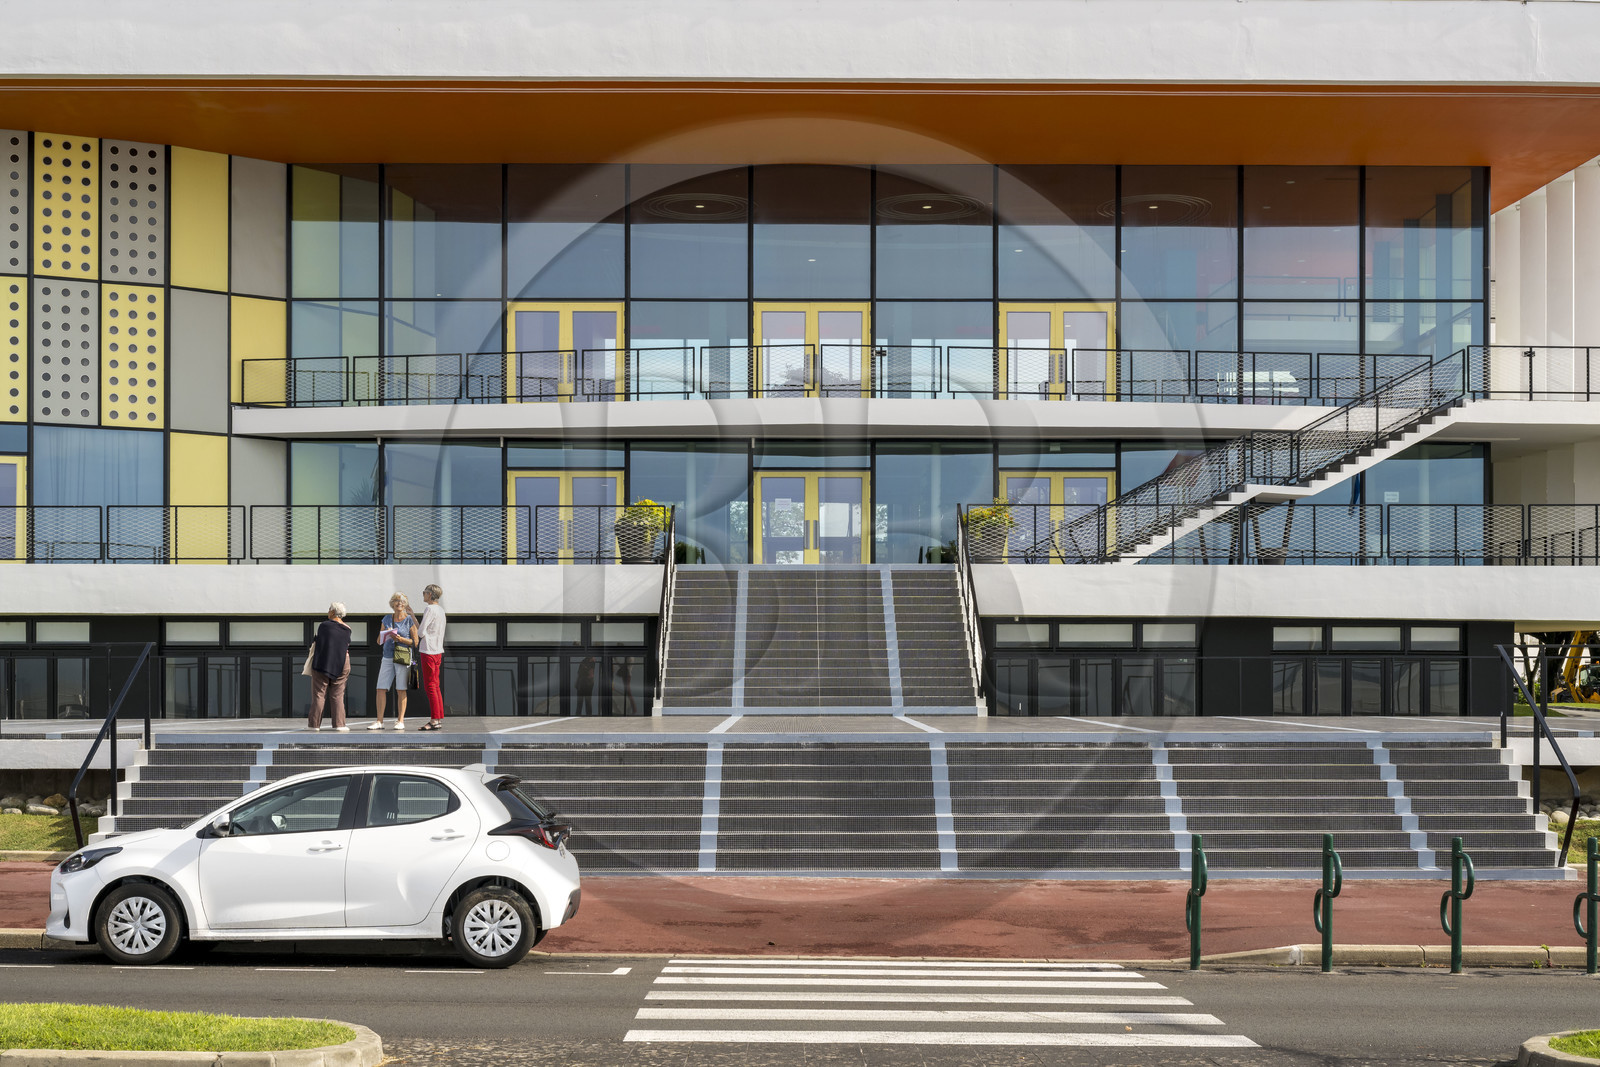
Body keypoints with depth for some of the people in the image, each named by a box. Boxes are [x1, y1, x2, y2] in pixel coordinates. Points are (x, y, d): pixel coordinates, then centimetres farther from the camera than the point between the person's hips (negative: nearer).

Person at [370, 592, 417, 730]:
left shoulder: (409, 620, 2)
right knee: (381, 689, -2)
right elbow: (379, 641, 16)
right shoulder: (387, 619, 13)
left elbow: (415, 642, -1)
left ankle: (400, 721, 1)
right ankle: (379, 721, 3)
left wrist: (400, 639, -15)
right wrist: (386, 635, -5)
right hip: (387, 657, 4)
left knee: (401, 690, -4)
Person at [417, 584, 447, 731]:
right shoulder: (441, 609, 13)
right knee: (435, 686, 13)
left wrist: (418, 632, 7)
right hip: (438, 650, 9)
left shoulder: (430, 609, -14)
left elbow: (421, 632, -15)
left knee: (430, 687, -5)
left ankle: (435, 720, -6)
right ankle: (440, 719, 14)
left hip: (429, 651, -9)